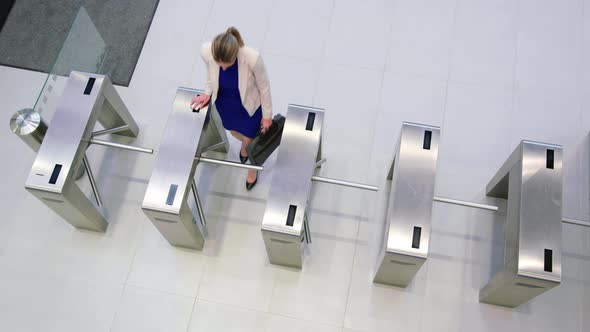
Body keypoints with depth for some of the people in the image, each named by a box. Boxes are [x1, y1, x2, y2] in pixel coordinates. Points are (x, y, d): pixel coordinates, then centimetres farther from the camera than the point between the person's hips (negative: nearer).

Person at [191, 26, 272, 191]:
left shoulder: (252, 58, -41)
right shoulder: (206, 51, -33)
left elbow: (264, 87, -20)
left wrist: (267, 115, -9)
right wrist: (208, 93, -13)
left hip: (249, 104, -3)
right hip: (224, 103, 3)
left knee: (250, 140, 22)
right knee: (235, 132, 31)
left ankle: (253, 168, 56)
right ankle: (245, 144, 69)